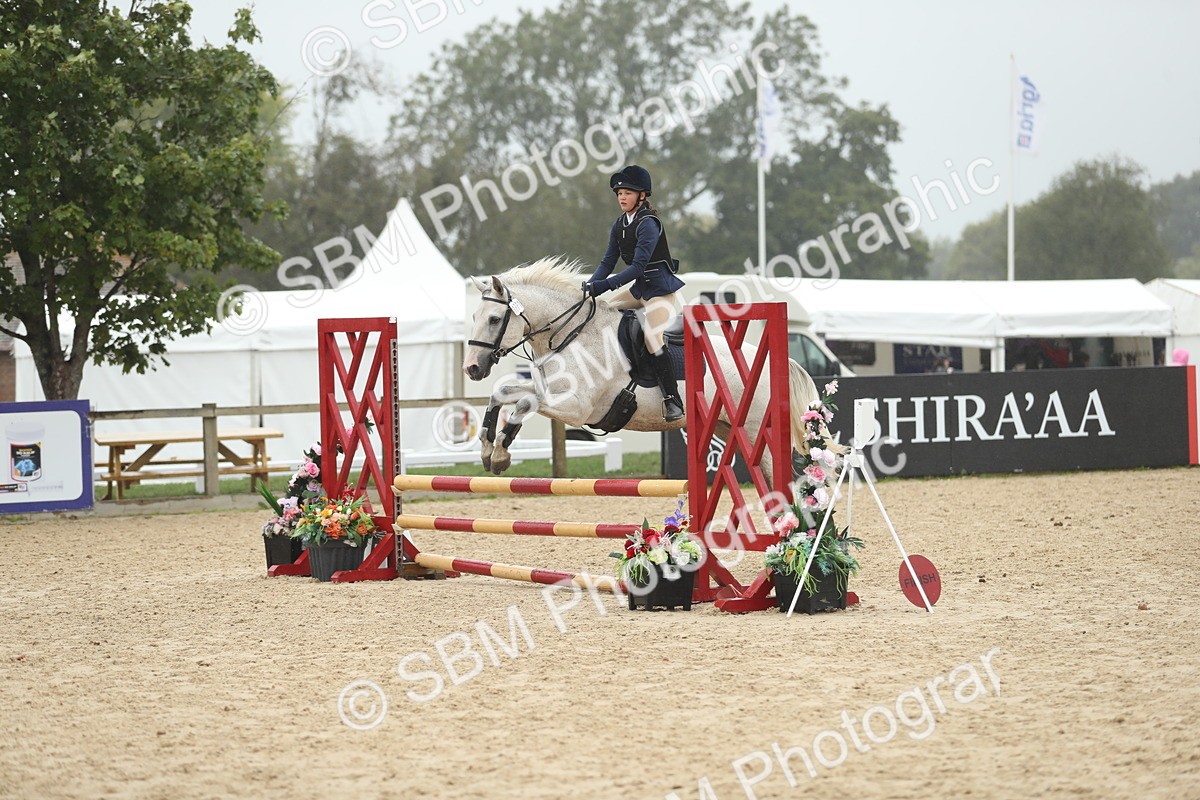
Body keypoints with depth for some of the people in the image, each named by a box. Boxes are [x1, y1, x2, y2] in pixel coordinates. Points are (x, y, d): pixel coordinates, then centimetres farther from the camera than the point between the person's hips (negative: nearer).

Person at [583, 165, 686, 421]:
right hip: (639, 287, 9)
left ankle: (673, 402, -21)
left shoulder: (648, 224, -20)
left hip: (661, 287, -9)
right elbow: (608, 261, 7)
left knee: (652, 336, -23)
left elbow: (638, 266, -26)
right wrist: (590, 285, -11)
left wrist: (603, 285, -30)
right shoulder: (620, 225, 6)